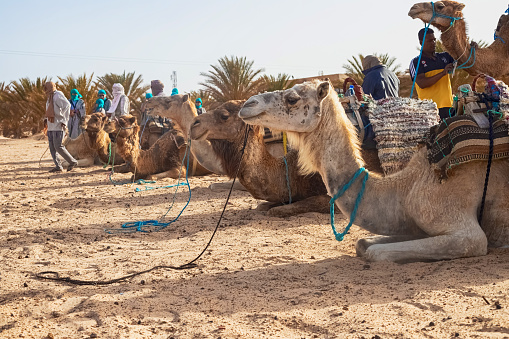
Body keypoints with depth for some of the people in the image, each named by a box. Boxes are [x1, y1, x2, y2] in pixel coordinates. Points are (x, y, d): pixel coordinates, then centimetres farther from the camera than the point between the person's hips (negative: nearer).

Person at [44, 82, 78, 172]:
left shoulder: (58, 95, -10)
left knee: (58, 146, -12)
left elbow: (67, 105, -21)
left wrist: (64, 121, -21)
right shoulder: (50, 97, 18)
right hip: (51, 126, 9)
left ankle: (72, 162, -1)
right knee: (52, 147, 5)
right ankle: (58, 166, 9)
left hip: (58, 125, -9)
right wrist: (46, 119, 16)